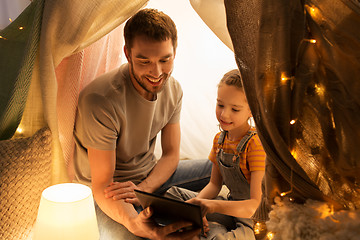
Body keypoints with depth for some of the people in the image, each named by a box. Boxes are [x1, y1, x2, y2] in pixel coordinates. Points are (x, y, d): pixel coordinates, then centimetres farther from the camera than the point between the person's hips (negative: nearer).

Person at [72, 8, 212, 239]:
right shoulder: (100, 101, -30)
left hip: (151, 175, 6)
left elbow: (171, 155, -3)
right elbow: (102, 185, -26)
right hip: (111, 193, -5)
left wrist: (144, 188, -23)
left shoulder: (173, 89, -8)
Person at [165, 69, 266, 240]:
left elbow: (256, 205, -25)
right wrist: (197, 203, -11)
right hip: (231, 205, 8)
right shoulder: (219, 139, 3)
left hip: (253, 218, -8)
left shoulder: (256, 144, -21)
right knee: (172, 194, 4)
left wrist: (214, 205, -38)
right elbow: (214, 184, 10)